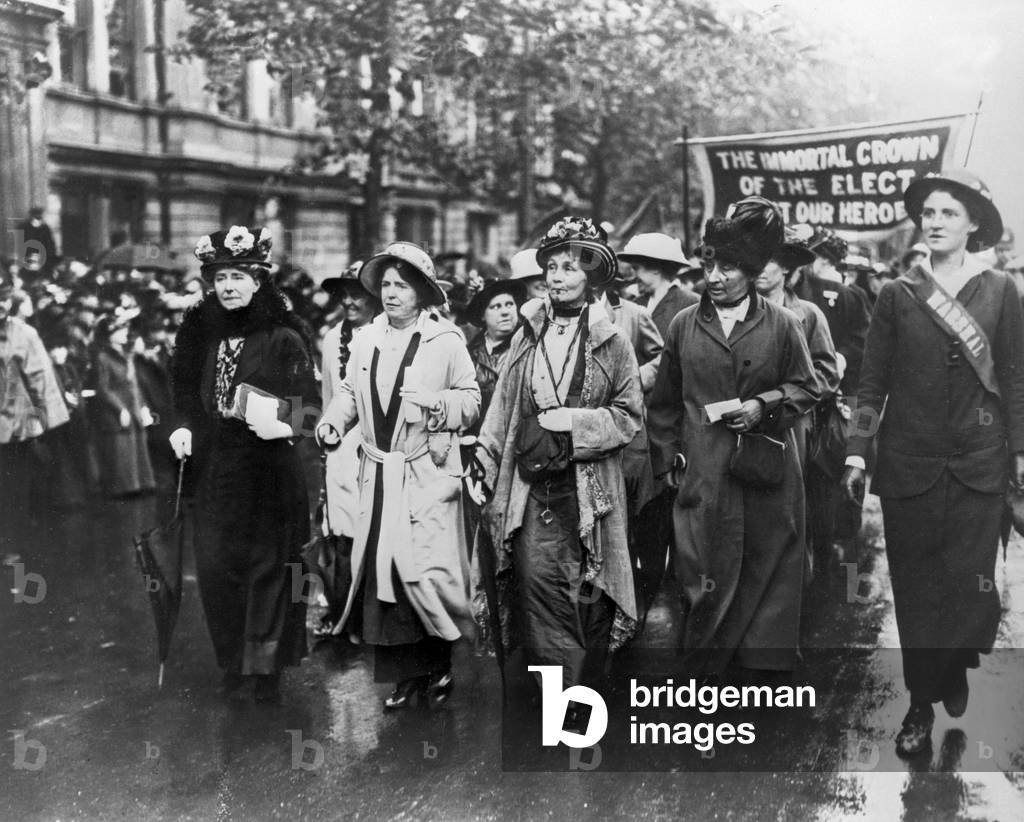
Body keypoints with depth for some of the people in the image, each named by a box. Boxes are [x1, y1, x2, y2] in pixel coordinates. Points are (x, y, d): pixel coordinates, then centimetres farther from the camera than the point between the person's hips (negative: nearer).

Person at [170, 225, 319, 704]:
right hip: (216, 472, 4)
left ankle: (268, 670, 14)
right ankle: (233, 666, 20)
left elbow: (310, 404, -6)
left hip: (270, 473, -4)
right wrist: (184, 428, 2)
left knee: (268, 567, 2)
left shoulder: (283, 339, -6)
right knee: (215, 568, 4)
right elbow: (189, 395, 20)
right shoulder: (204, 336, 8)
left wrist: (285, 426, -25)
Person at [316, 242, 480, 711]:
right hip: (377, 474, 5)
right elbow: (350, 392, 16)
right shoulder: (365, 339, 10)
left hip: (428, 475, -4)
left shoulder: (446, 341, -2)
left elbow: (471, 402, 1)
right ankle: (404, 673, 18)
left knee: (426, 571, -9)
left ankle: (438, 667, 14)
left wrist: (433, 403, -16)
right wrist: (332, 421, -3)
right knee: (379, 572, 5)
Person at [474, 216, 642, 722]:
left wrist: (575, 422, -11)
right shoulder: (525, 338, 10)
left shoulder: (612, 343, 2)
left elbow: (630, 416, 2)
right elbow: (503, 410, 12)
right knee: (536, 584, -8)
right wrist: (484, 465, 6)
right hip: (530, 487, 2)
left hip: (589, 490, -2)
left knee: (587, 600, 3)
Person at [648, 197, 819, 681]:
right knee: (704, 582, 2)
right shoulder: (684, 325, 6)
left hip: (767, 477, -1)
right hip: (702, 474, 1)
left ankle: (762, 669, 17)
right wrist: (666, 460, 7)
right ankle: (704, 674, 14)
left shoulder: (781, 324, 2)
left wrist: (763, 405, -10)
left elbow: (807, 388, 7)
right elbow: (665, 402, 12)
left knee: (765, 581, 5)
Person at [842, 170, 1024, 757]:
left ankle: (953, 669, 27)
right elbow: (874, 382, 4)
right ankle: (921, 704, 18)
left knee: (971, 584, -2)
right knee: (916, 587, 5)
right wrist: (859, 450, -2)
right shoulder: (898, 294, 3)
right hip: (909, 461, 0)